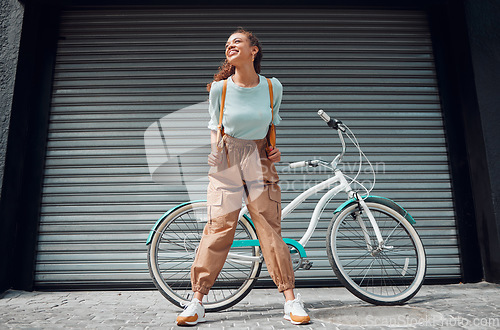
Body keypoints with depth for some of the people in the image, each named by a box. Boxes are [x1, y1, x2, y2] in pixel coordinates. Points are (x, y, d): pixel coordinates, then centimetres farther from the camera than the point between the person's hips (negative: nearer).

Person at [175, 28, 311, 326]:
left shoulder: (273, 86, 2)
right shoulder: (219, 88, -1)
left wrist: (274, 149, 4)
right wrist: (217, 152, 0)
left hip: (260, 161, 1)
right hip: (226, 162, 0)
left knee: (271, 228, -1)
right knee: (219, 227, -4)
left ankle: (291, 299, 12)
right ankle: (198, 301, 9)